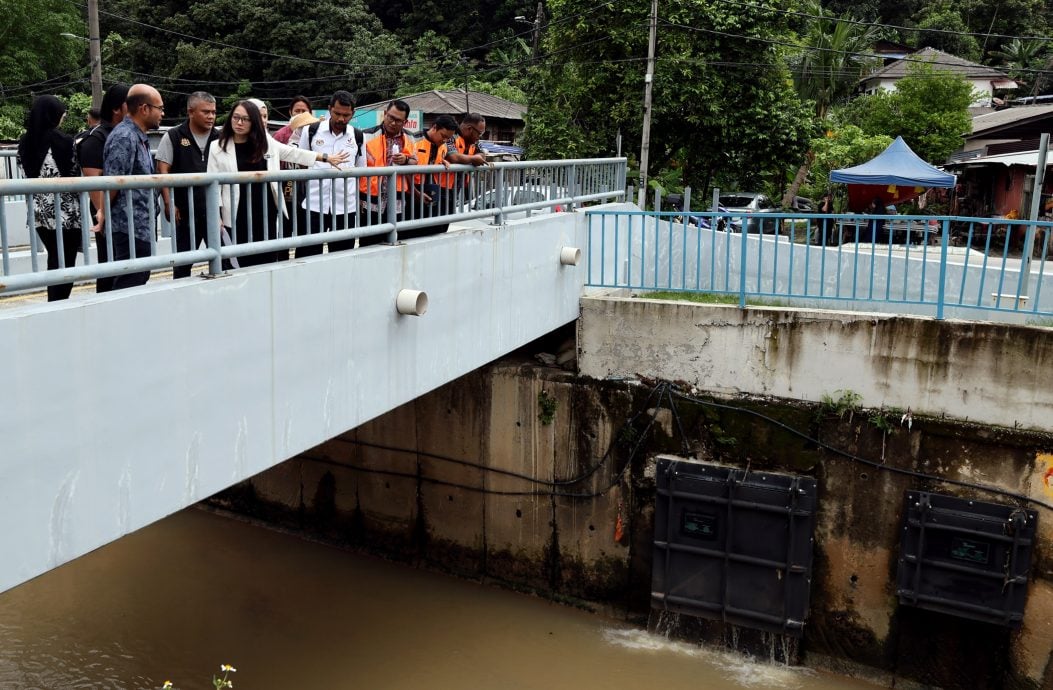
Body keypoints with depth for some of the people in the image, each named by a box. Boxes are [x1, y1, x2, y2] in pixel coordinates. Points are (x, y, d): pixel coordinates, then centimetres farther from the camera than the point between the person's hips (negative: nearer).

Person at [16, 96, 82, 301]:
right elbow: (75, 175, -10)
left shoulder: (24, 142, 5)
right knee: (64, 264, 1)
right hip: (65, 213, -6)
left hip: (38, 213, 7)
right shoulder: (62, 140, -13)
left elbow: (26, 176, 11)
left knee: (54, 261, 20)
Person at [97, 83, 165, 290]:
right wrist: (105, 213, -6)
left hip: (142, 226, 10)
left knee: (140, 282, 13)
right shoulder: (124, 138, -15)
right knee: (130, 286, -7)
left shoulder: (140, 137, 17)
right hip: (131, 228, -10)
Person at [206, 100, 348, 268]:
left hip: (267, 214, 3)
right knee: (242, 265, -1)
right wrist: (216, 216, -9)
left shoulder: (265, 142, 8)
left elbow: (292, 152, 18)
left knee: (268, 263, 5)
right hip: (238, 218, -3)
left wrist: (326, 158, 22)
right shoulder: (217, 147, 0)